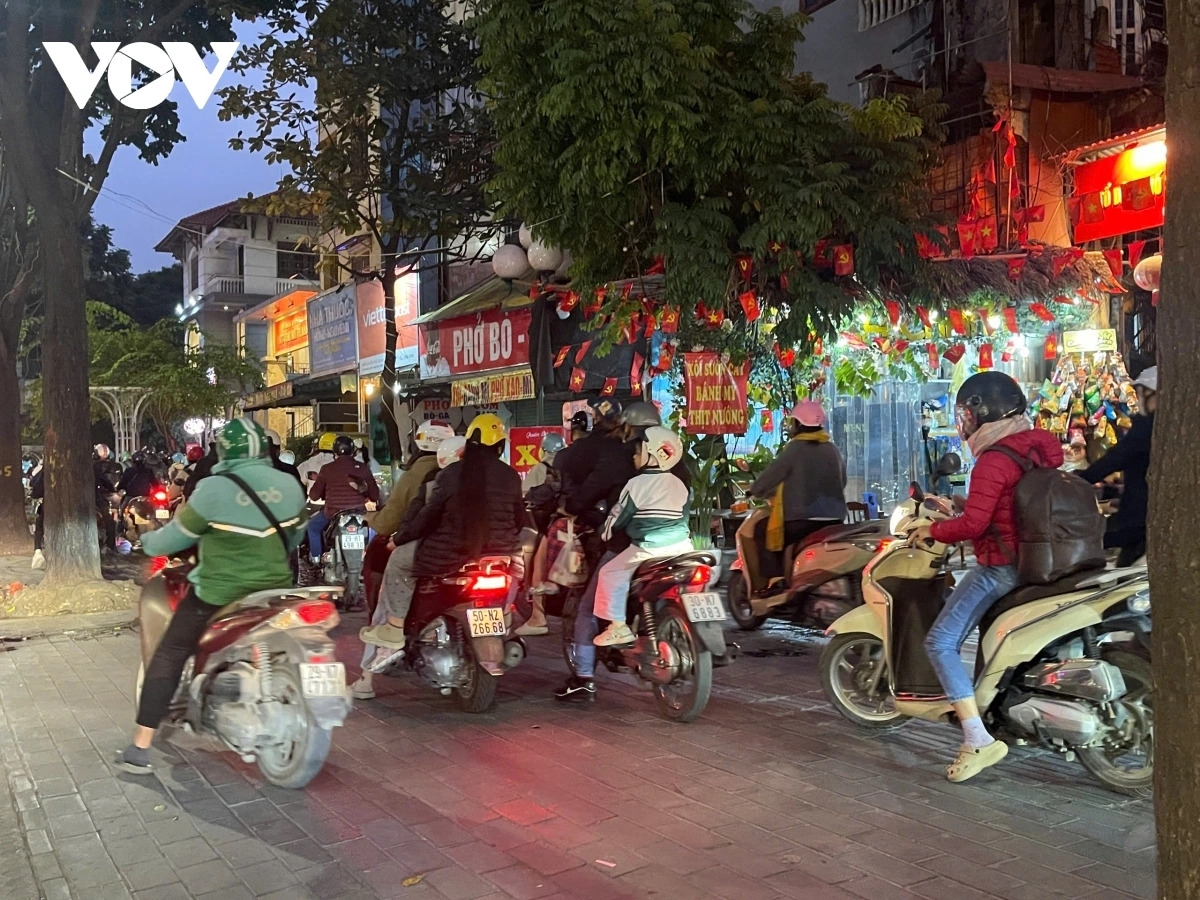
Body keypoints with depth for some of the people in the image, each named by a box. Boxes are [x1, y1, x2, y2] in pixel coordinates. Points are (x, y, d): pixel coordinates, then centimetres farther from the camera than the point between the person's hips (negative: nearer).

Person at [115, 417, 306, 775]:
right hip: (275, 590, 5)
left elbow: (178, 535, -5)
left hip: (218, 595, -4)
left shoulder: (215, 489, -17)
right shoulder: (289, 485, -3)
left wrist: (150, 542, 17)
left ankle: (139, 750, 6)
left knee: (168, 659, 8)